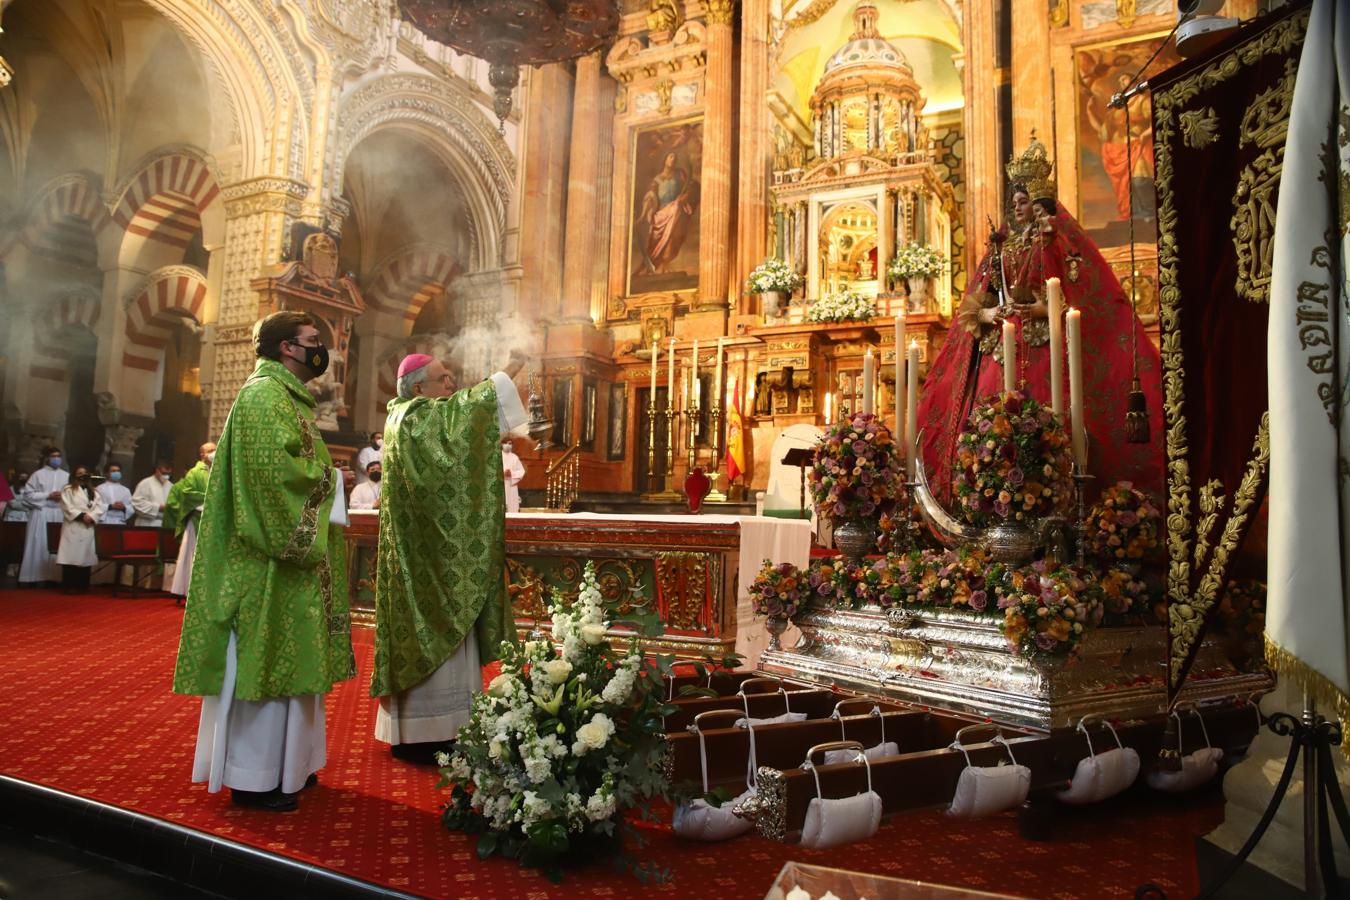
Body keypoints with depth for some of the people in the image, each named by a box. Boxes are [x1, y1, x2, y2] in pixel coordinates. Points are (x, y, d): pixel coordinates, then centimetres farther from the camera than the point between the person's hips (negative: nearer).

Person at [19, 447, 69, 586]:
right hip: (41, 514, -3)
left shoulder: (66, 476, 12)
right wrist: (48, 496, -12)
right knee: (39, 545, -3)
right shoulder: (38, 474, 2)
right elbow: (28, 494, -4)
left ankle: (53, 576, 5)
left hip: (60, 515, 3)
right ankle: (36, 577, 1)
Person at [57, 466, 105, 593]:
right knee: (72, 556, -9)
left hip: (89, 529, 4)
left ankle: (82, 586, 7)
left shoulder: (94, 492, 19)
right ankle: (70, 586, -6)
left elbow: (100, 508, 7)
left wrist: (91, 517, -10)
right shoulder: (68, 490, 7)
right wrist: (81, 516, -15)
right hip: (73, 528, -4)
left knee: (86, 557, 3)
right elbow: (67, 507, -6)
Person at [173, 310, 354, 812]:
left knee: (284, 657, 14)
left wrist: (323, 478, 8)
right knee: (265, 659, -3)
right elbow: (275, 469, -24)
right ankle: (253, 776, 7)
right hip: (272, 557, -11)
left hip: (288, 550, 11)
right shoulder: (265, 394, -12)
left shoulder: (285, 396, 19)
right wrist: (328, 478, -12)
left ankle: (283, 763, 24)